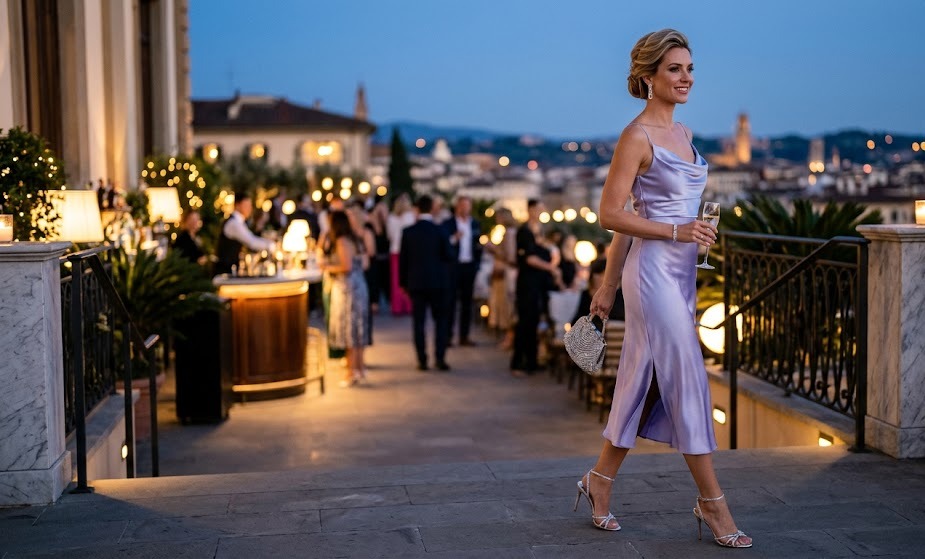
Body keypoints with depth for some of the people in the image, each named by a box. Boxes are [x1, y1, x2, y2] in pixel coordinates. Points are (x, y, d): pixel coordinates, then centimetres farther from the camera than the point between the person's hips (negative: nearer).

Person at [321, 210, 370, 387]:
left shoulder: (342, 242, -13)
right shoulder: (354, 240, 15)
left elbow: (346, 266, -21)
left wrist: (328, 267, -7)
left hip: (347, 288, -9)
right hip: (359, 286, 9)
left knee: (348, 328, -6)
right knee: (357, 328, 13)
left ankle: (352, 371, -4)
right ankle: (359, 366, 18)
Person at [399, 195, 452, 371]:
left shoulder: (408, 232, -3)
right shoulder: (440, 231, -7)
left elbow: (403, 259, 0)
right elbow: (449, 256, -5)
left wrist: (403, 282, 8)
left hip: (416, 282, 1)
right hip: (438, 282, -1)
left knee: (419, 322, 5)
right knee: (440, 320, 8)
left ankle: (422, 360, 4)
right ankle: (440, 358, 1)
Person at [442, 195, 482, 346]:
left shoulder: (475, 224, 11)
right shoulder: (448, 224, -2)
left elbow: (479, 243, 15)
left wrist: (477, 263, 2)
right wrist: (454, 239, -23)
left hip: (469, 266, 4)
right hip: (453, 266, -4)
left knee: (467, 301, 7)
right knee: (451, 300, -3)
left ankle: (464, 336, 12)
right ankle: (448, 335, 0)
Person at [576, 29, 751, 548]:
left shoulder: (683, 133, 14)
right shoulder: (637, 136, -11)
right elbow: (611, 214, -13)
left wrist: (609, 284, 18)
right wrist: (677, 231, -19)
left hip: (681, 272, 8)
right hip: (654, 272, -8)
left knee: (646, 383, 12)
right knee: (688, 382, -4)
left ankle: (601, 481, 26)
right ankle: (712, 502, 6)